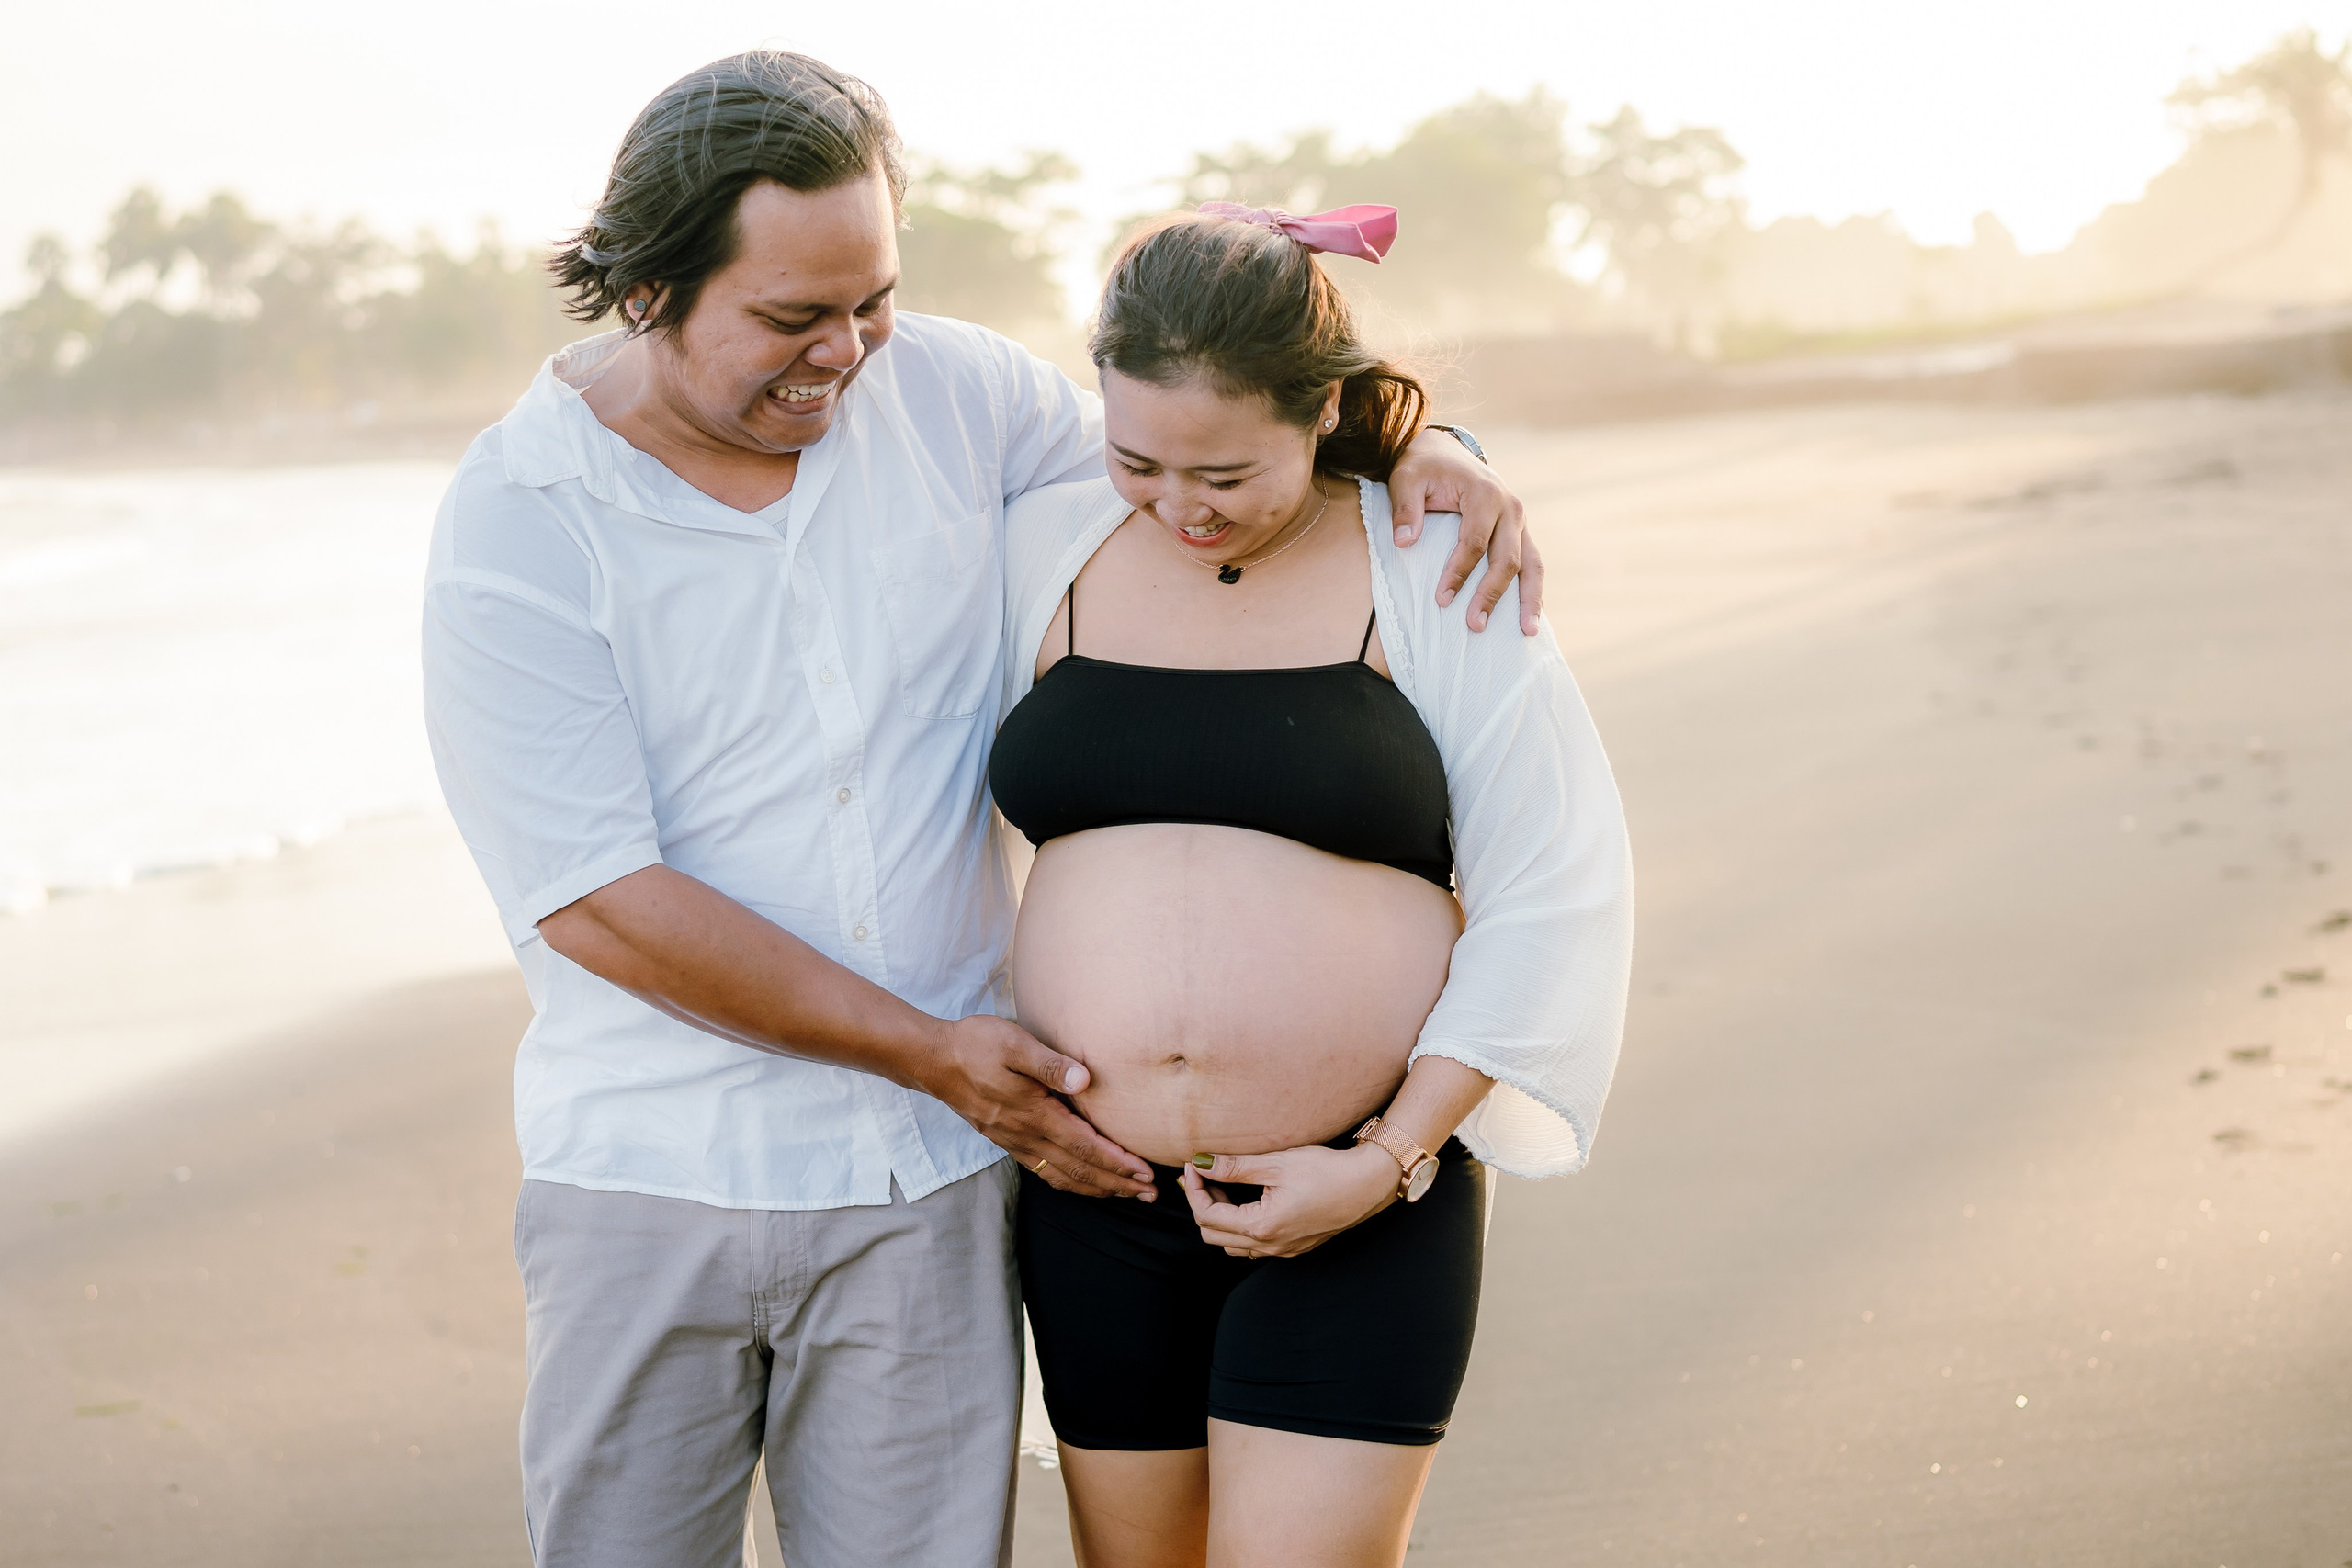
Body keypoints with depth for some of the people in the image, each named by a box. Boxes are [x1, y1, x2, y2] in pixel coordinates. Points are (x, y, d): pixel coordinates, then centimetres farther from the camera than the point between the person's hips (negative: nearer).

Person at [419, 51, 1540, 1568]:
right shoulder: (518, 522, -11)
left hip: (926, 1179, 3)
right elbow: (601, 904, -15)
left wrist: (1424, 445, -2)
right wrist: (929, 1050, -13)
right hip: (650, 1180, -2)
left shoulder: (947, 392, 1)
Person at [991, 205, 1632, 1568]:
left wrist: (1389, 1160, -11)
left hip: (1363, 1206, -3)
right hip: (1095, 1201, 3)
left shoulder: (1432, 577, -5)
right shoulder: (1041, 551, 3)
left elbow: (1561, 895, -5)